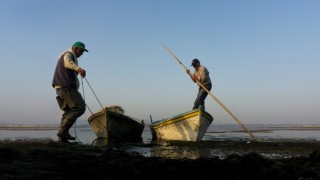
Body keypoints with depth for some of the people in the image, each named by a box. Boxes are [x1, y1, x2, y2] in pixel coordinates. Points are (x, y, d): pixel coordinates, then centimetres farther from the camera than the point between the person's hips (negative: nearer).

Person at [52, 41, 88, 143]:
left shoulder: (69, 56, 29)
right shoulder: (68, 54, -4)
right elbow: (68, 63, -30)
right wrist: (78, 69, -49)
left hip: (61, 88, 11)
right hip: (66, 86, -11)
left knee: (69, 111, 10)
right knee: (80, 107, -18)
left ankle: (61, 137, 4)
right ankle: (63, 130, -23)